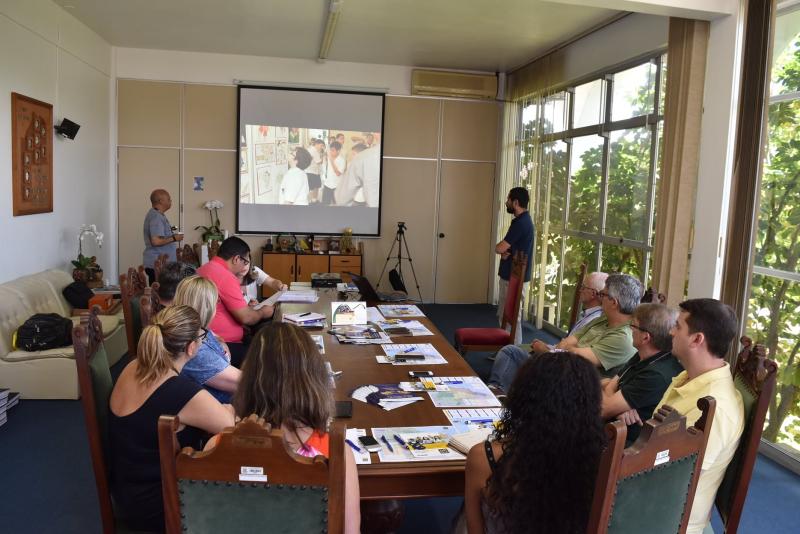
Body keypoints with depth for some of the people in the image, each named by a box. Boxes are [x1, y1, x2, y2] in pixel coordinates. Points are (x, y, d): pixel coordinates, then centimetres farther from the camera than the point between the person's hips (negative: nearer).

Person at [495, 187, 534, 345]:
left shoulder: (520, 222, -20)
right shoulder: (522, 220, 14)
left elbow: (499, 248, -22)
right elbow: (506, 248, 15)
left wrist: (501, 249, 0)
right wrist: (504, 252, -7)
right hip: (511, 275, 10)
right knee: (504, 315, 17)